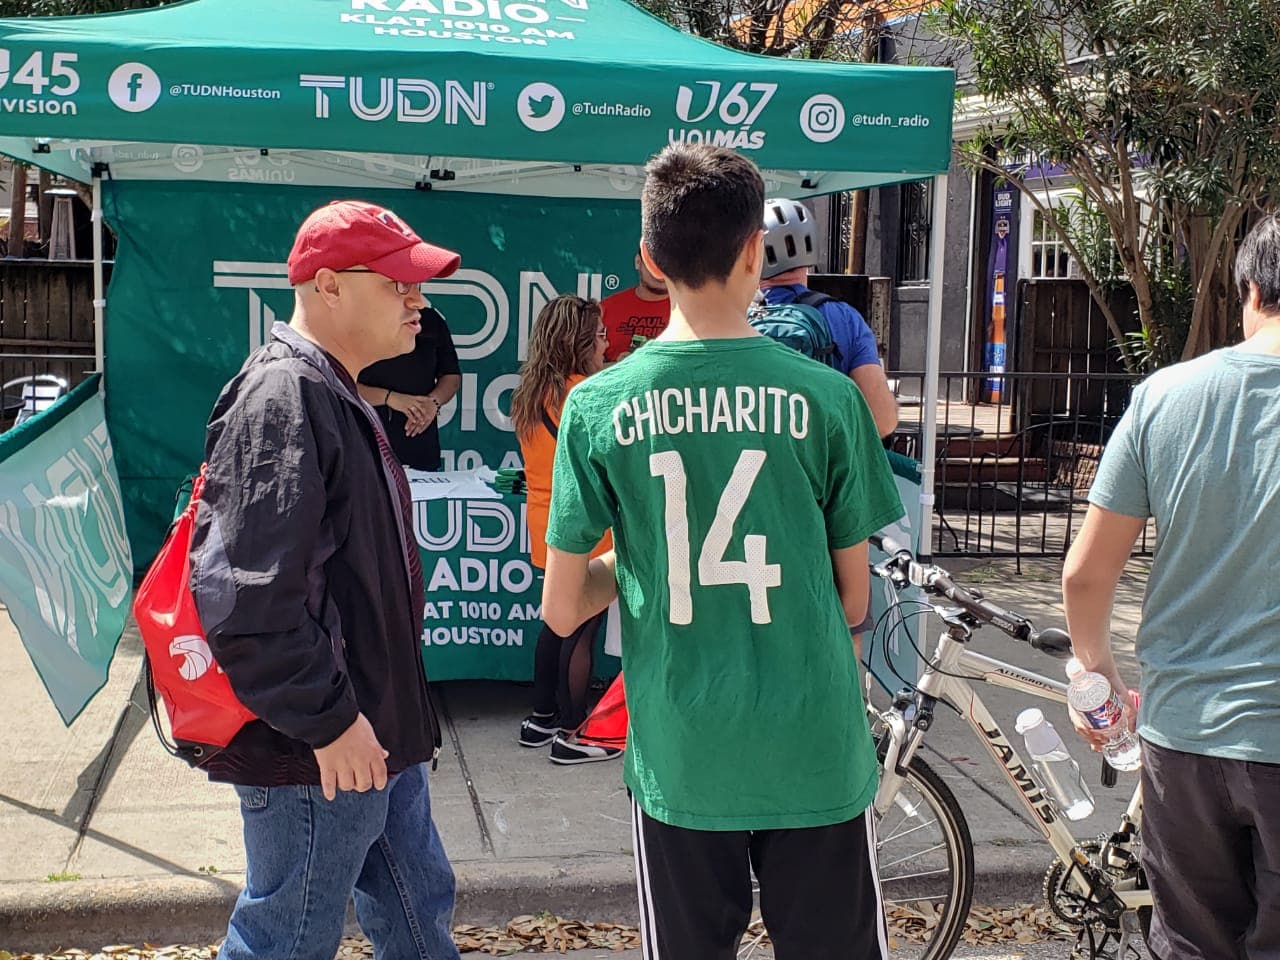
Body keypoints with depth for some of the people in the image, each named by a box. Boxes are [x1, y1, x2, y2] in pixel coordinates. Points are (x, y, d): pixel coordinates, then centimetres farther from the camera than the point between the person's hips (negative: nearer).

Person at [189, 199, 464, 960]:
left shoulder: (337, 399, 15)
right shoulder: (281, 400, -19)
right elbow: (244, 594, -28)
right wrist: (327, 722, -23)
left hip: (375, 736, 10)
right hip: (317, 754, -10)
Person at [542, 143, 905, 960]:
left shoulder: (598, 405, -6)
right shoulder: (827, 396, -8)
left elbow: (561, 610, -1)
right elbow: (854, 601, -1)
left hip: (678, 759, 1)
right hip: (814, 753, -1)